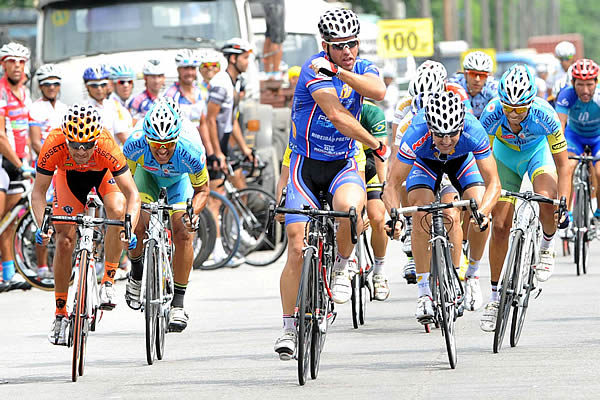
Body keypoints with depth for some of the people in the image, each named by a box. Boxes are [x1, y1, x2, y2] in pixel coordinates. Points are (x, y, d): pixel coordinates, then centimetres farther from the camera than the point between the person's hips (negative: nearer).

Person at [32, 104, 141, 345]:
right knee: (64, 241, -8)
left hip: (104, 172, -1)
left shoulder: (107, 147, -41)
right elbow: (38, 192, -27)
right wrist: (41, 225, -42)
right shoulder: (54, 145, -38)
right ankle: (60, 314, 7)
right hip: (69, 175, 1)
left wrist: (129, 230, -54)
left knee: (117, 211, -31)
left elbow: (132, 194, -39)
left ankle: (108, 282, -14)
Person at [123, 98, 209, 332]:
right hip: (146, 174, 0)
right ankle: (137, 274, 11)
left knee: (184, 235, -15)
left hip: (179, 180, 0)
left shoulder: (191, 150, -38)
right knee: (137, 226, -20)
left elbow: (202, 190, -21)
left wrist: (193, 213, -40)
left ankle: (177, 303, -4)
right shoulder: (135, 144, -38)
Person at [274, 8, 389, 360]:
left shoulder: (363, 69, 0)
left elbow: (378, 92, -24)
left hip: (343, 165, 2)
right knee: (298, 248, -8)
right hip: (306, 164, -2)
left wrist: (340, 72, -31)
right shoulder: (315, 69, -16)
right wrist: (377, 145, -16)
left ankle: (342, 265, -4)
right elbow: (338, 117, -24)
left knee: (350, 208, -33)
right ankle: (290, 328, 6)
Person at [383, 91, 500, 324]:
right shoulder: (416, 134, -40)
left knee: (480, 214, -21)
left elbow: (493, 183, -36)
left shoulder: (473, 131, -40)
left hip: (463, 160, 1)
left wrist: (483, 212, -55)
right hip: (425, 162, -1)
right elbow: (393, 185, -34)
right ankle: (424, 292, -15)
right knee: (421, 214, -24)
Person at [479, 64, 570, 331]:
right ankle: (495, 296, 9)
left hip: (537, 152, -1)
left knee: (547, 200, -32)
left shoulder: (544, 115, -35)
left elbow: (562, 164, -27)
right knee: (500, 225, -5)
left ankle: (547, 246, 1)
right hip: (504, 155, 1)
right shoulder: (492, 113, -33)